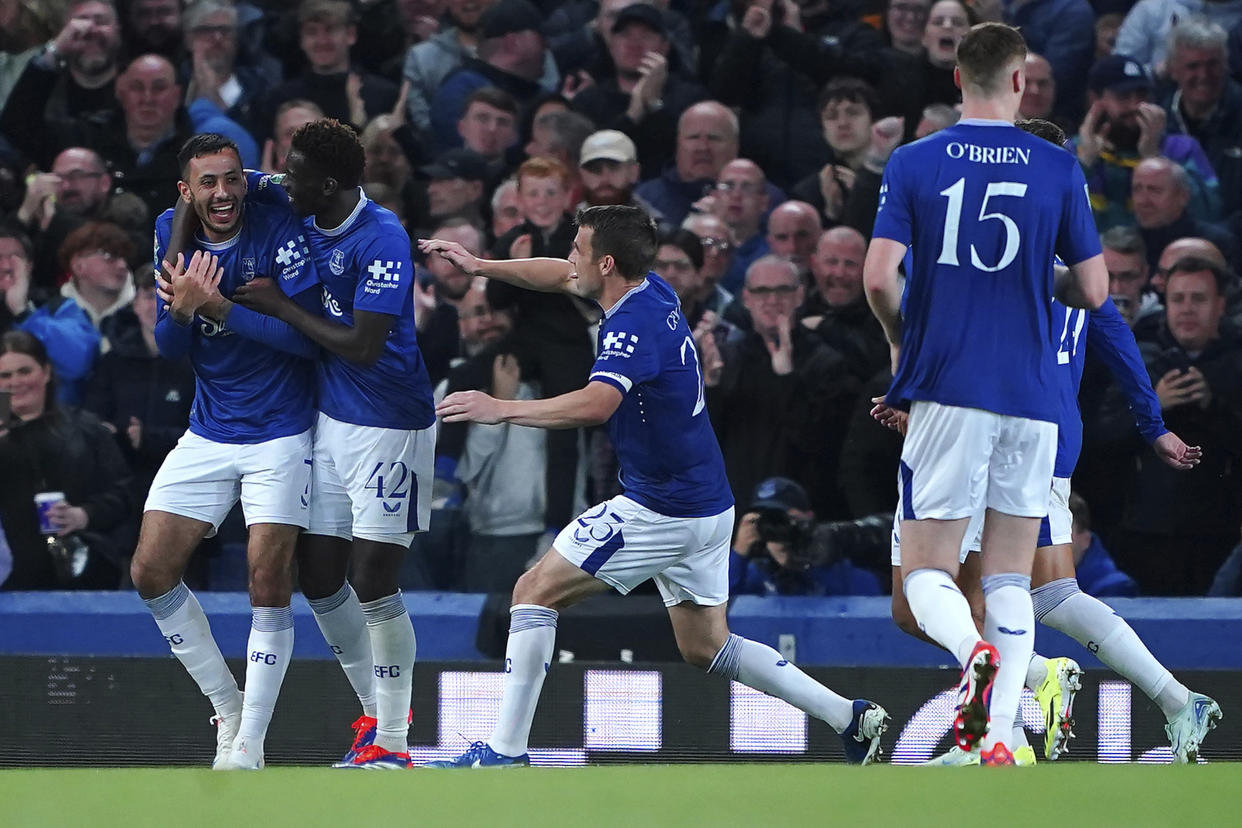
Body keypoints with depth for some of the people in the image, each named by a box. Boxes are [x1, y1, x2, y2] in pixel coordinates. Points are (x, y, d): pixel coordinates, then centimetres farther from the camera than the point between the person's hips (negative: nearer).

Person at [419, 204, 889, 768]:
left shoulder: (633, 325, -21)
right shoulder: (655, 293, 7)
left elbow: (595, 405, -39)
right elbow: (562, 277, 25)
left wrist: (502, 409, -37)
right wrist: (480, 266, 22)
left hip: (660, 511, -10)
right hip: (708, 505, 10)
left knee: (535, 591, -4)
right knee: (705, 648, 17)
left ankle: (505, 751, -6)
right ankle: (851, 718, 13)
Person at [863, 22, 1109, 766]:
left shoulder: (914, 164, -1)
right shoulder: (1059, 169, 1)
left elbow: (879, 276, -8)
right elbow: (1094, 291, 2)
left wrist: (900, 338, 12)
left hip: (945, 391, -1)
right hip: (1031, 397, 1)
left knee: (926, 572, 4)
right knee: (1011, 578, 9)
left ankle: (973, 649, -28)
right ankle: (1000, 738, -3)